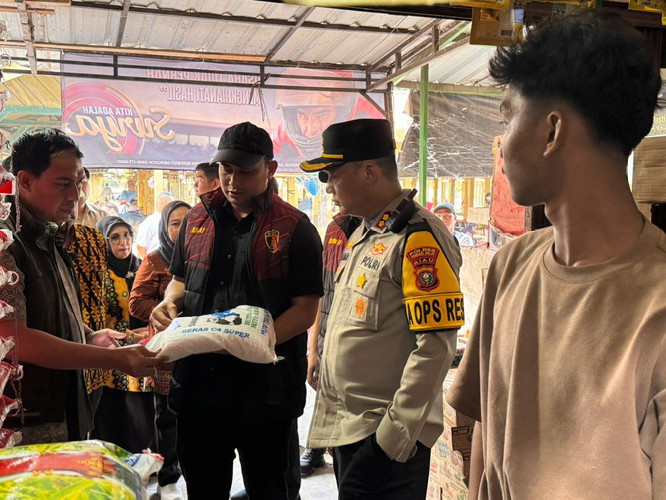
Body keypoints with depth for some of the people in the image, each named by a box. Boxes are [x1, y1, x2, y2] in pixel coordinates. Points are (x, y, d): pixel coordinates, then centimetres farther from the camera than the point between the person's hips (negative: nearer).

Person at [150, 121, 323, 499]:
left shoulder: (294, 228, -6)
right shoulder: (198, 219, 9)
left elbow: (305, 309, -10)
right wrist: (169, 304, -2)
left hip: (265, 386, -4)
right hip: (198, 380, 5)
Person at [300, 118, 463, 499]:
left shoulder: (419, 237, -17)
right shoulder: (363, 233, 12)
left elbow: (436, 346, -21)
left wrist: (397, 431, -19)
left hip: (385, 439, -9)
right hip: (346, 427, 9)